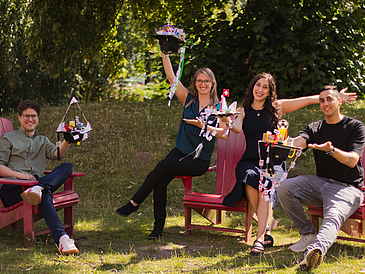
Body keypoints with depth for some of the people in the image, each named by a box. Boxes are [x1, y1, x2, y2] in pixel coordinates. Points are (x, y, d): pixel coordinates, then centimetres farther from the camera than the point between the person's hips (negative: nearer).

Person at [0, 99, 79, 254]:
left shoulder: (43, 141, 32)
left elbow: (57, 153, 7)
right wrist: (20, 175, -12)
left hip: (37, 181, 4)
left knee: (67, 167, -24)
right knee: (44, 193, -38)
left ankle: (38, 189, -50)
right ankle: (61, 238, -56)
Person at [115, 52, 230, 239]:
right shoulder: (188, 99, 11)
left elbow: (224, 134, -8)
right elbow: (171, 77, 5)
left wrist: (202, 125, -20)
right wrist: (165, 55, -4)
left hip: (200, 161, -3)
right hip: (180, 152, 3)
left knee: (163, 165, -27)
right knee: (161, 182, -24)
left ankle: (134, 202, -16)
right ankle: (158, 226, -17)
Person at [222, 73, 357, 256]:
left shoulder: (277, 107, 9)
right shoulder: (243, 111, 9)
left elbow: (308, 100, 9)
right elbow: (237, 128, -11)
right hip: (250, 160, 1)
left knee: (266, 183, -33)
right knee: (249, 176, -33)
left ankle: (260, 238, -36)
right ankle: (266, 230, -22)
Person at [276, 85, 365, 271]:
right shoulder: (315, 128, 15)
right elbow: (298, 142, -7)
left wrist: (331, 150, -32)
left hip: (347, 187, -6)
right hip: (319, 182, 6)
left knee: (333, 217, -35)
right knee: (284, 188, -18)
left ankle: (316, 249, -67)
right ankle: (308, 234, -8)